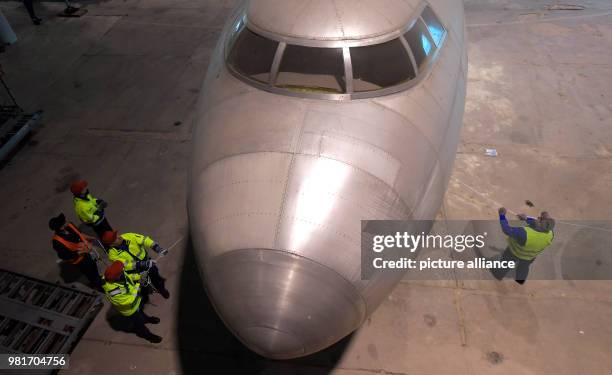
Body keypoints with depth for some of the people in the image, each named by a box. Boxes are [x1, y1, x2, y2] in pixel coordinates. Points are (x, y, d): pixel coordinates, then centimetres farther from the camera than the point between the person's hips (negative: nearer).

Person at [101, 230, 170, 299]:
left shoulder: (128, 237, -18)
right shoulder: (113, 254, -21)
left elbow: (144, 240, -18)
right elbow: (125, 265, -26)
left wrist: (157, 247, -32)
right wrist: (142, 264, -37)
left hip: (145, 261, 2)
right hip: (133, 270, -2)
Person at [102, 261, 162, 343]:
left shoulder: (120, 274, -28)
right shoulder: (113, 291, -46)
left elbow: (128, 277, -4)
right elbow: (130, 300, -35)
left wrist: (138, 276, -19)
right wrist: (138, 286, -30)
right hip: (130, 309, -6)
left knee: (140, 311, 36)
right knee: (138, 322, 22)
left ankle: (145, 318, 67)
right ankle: (146, 334, 50)